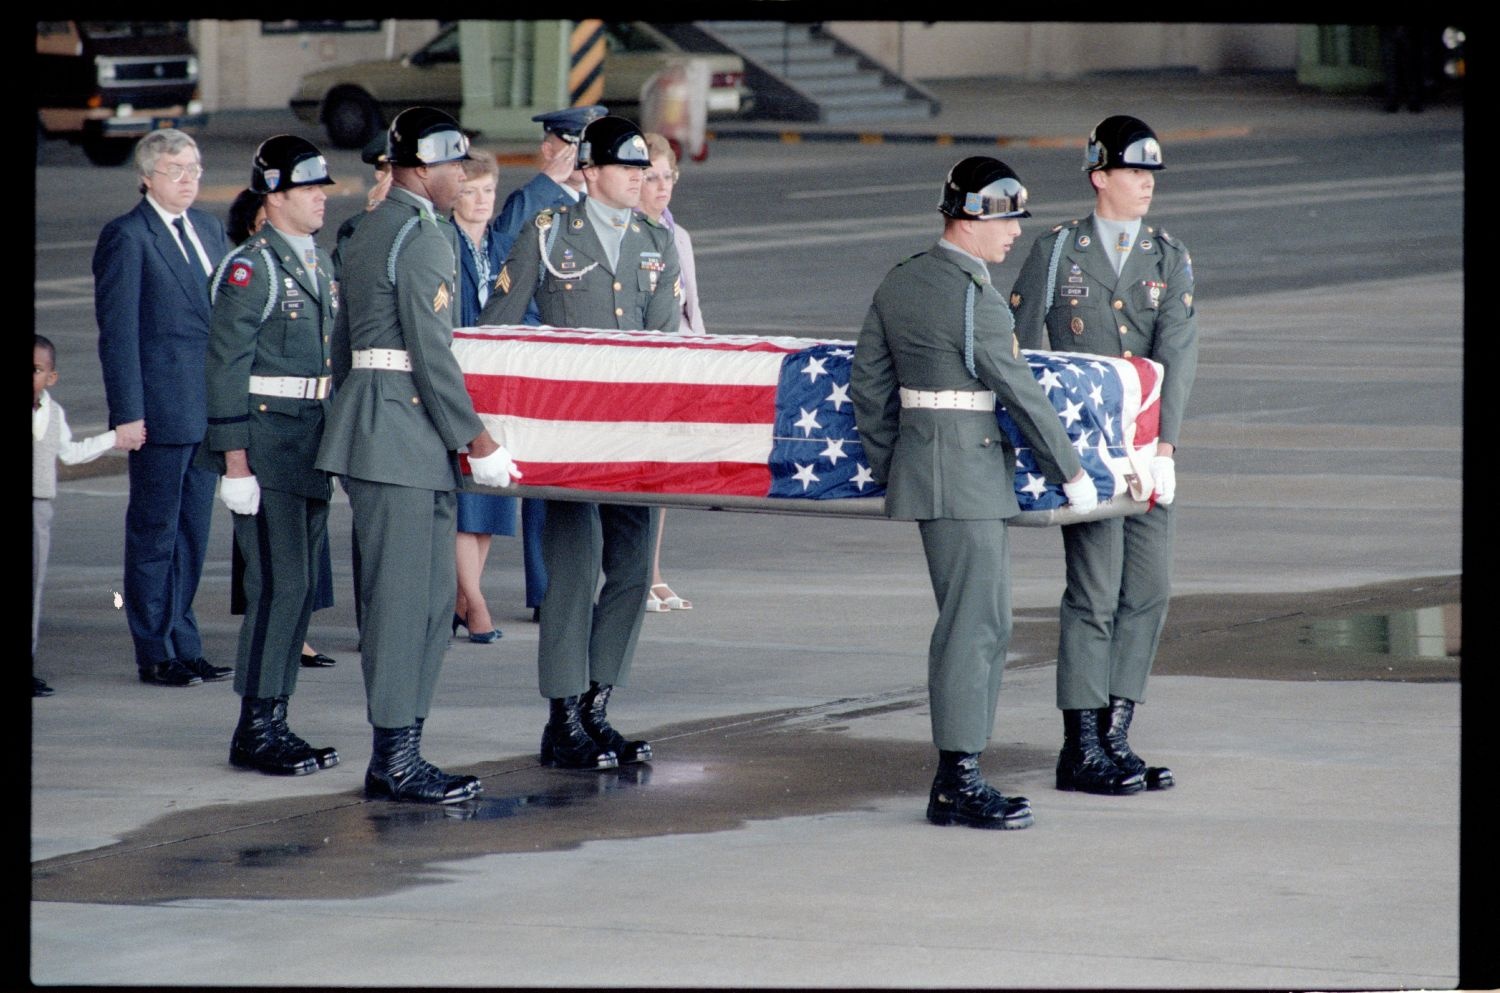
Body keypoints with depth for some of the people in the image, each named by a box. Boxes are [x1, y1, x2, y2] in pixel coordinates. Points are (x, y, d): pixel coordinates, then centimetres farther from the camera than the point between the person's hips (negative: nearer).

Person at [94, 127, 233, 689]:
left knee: (193, 532, 11)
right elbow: (117, 331, -11)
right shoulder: (127, 237, -8)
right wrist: (128, 413, -15)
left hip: (210, 408, 7)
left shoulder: (209, 230, 14)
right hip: (161, 410, -7)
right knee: (155, 533, 0)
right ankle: (156, 655, 6)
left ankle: (183, 646, 19)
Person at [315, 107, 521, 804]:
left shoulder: (368, 232, 18)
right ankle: (395, 759, -7)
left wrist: (351, 427, 27)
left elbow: (344, 344, 23)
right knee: (402, 597, -8)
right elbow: (430, 352, -17)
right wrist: (475, 439, -14)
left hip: (371, 425, 10)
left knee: (430, 598, 11)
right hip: (402, 430, -10)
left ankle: (397, 756, 12)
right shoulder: (421, 236, -12)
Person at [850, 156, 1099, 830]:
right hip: (968, 474, -9)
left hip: (921, 464, 9)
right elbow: (1022, 395, -11)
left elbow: (867, 384, 15)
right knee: (972, 622, -7)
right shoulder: (974, 299, -16)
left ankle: (955, 782, 14)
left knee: (986, 624, 13)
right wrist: (1071, 474, -2)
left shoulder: (899, 284, 11)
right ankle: (958, 783, -7)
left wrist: (888, 469, 22)